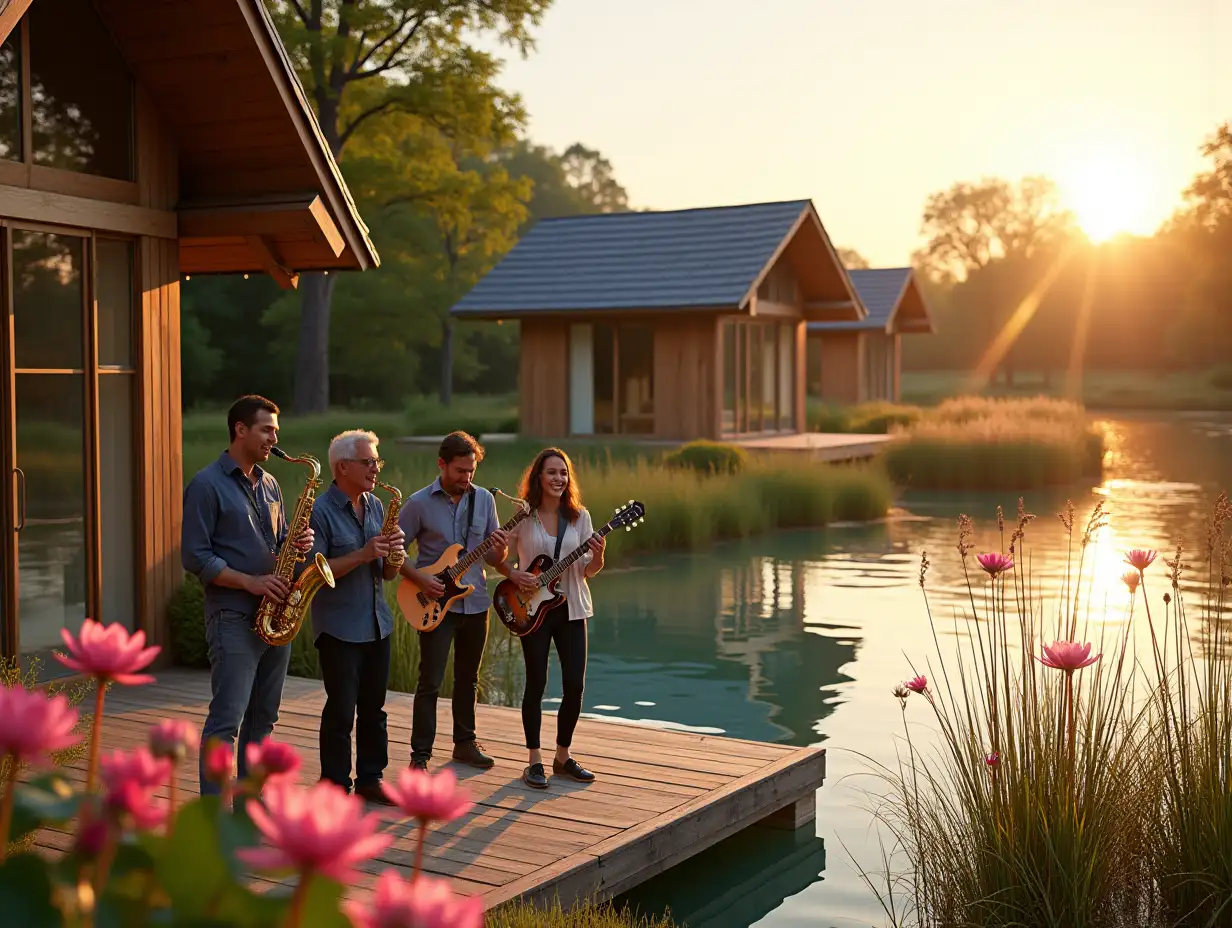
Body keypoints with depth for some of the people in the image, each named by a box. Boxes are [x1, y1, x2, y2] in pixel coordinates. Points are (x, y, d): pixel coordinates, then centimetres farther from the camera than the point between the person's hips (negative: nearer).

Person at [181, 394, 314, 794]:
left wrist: (295, 545, -1)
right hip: (233, 618, -7)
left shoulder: (268, 483, 14)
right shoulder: (207, 484, -8)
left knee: (263, 717, 13)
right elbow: (195, 557, -12)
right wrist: (250, 582, -19)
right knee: (226, 720, -7)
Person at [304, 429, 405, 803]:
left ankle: (370, 779, 24)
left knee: (373, 708, 13)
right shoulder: (320, 512, -11)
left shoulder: (376, 506, 10)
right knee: (341, 712, -2)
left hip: (377, 624, 7)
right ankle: (335, 787, 9)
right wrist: (363, 555, -23)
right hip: (339, 628, -7)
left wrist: (392, 552, -10)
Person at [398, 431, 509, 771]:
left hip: (475, 603, 4)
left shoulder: (484, 500, 3)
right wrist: (420, 580, -17)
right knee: (430, 682, -5)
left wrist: (499, 550, -16)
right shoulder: (420, 503, -9)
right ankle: (420, 754, 2)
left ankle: (464, 742, 28)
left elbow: (493, 560, 7)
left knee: (468, 678, 15)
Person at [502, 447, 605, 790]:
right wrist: (513, 574, -13)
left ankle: (563, 756, 17)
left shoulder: (579, 516, 2)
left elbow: (587, 571, 2)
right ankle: (534, 761, 11)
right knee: (536, 684, 1)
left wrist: (597, 557, -18)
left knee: (575, 684, 1)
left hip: (571, 608, 3)